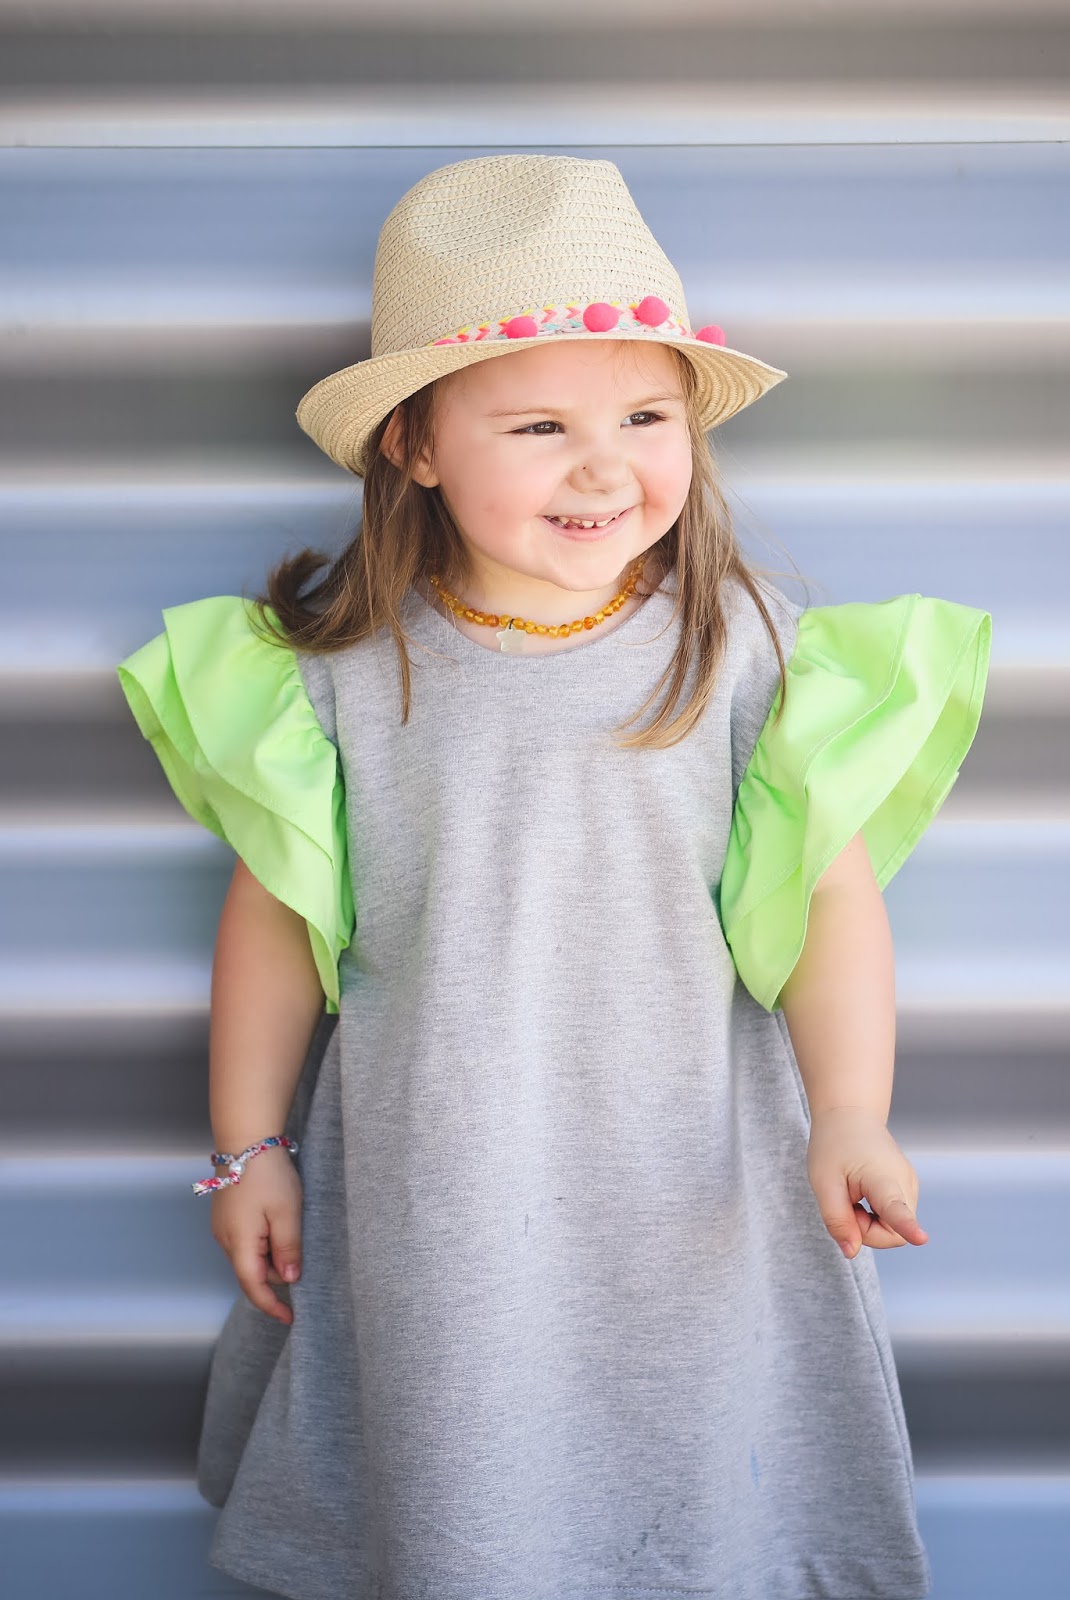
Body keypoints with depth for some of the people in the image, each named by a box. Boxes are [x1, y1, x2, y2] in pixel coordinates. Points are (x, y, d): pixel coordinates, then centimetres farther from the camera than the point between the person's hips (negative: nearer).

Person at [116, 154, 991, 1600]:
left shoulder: (752, 650, -11)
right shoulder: (337, 665, -11)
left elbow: (834, 893, -9)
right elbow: (276, 913, -1)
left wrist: (849, 1121, -20)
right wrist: (248, 1144, 5)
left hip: (691, 1186, 0)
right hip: (431, 1186, 0)